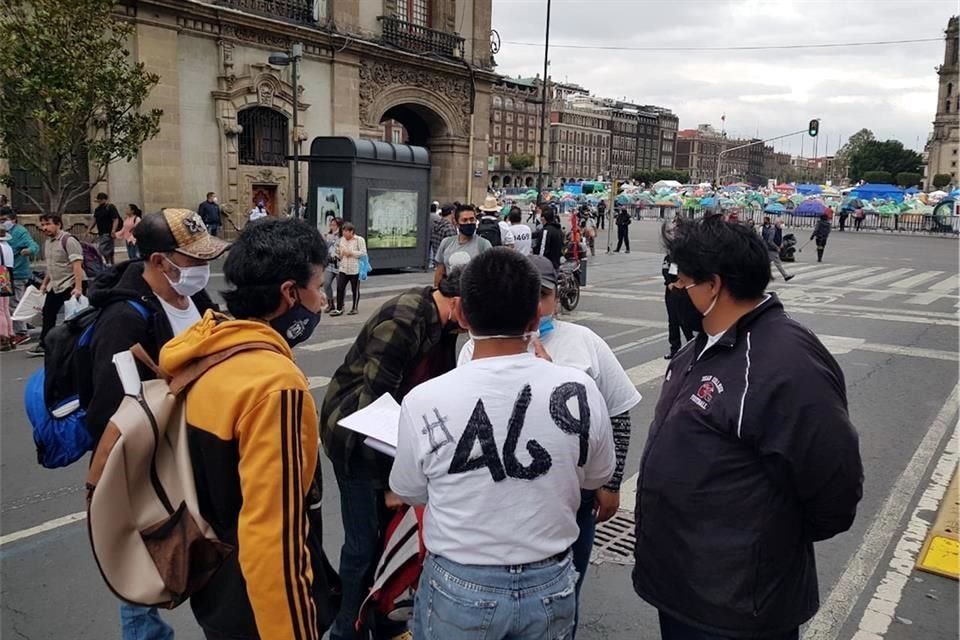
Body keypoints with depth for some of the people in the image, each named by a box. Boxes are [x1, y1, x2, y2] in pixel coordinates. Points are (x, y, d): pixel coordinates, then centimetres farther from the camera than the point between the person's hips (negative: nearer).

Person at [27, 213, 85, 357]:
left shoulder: (68, 240, -16)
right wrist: (44, 283, 23)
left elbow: (77, 265, -23)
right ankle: (43, 346, 26)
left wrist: (78, 287, -30)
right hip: (55, 286, 9)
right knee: (48, 313, 14)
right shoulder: (47, 242, 11)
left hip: (72, 285, -9)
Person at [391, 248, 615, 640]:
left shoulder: (425, 400, -21)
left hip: (459, 588, -1)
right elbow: (597, 478, 2)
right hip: (551, 586, 2)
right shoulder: (580, 390, -17)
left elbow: (409, 493, -4)